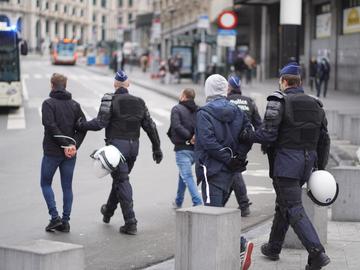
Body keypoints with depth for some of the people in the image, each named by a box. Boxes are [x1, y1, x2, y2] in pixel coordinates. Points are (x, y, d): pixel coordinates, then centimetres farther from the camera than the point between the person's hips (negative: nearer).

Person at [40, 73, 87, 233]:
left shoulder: (48, 104, -7)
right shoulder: (75, 105, 8)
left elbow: (51, 126, -18)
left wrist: (65, 144, -16)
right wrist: (74, 145, -6)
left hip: (52, 152, -4)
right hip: (70, 154, 4)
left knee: (45, 184, 10)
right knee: (67, 186, 9)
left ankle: (55, 217, -2)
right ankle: (65, 221, 8)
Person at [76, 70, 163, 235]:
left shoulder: (110, 99, -7)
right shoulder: (139, 102, 9)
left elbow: (100, 123, -16)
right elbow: (150, 126, 9)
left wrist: (81, 125, -1)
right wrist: (157, 148, 13)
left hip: (117, 144, -5)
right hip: (133, 146, 5)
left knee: (122, 181, -5)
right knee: (120, 178, 21)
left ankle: (130, 223, -11)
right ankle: (108, 211, 41)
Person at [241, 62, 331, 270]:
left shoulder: (279, 101, -8)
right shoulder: (316, 104, 12)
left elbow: (268, 134, -17)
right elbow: (324, 140, 12)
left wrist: (246, 138, 0)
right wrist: (321, 167, 18)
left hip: (285, 162, -7)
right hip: (307, 163, 7)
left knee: (293, 209, -8)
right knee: (284, 205, 22)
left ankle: (317, 253, -20)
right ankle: (273, 248, 33)